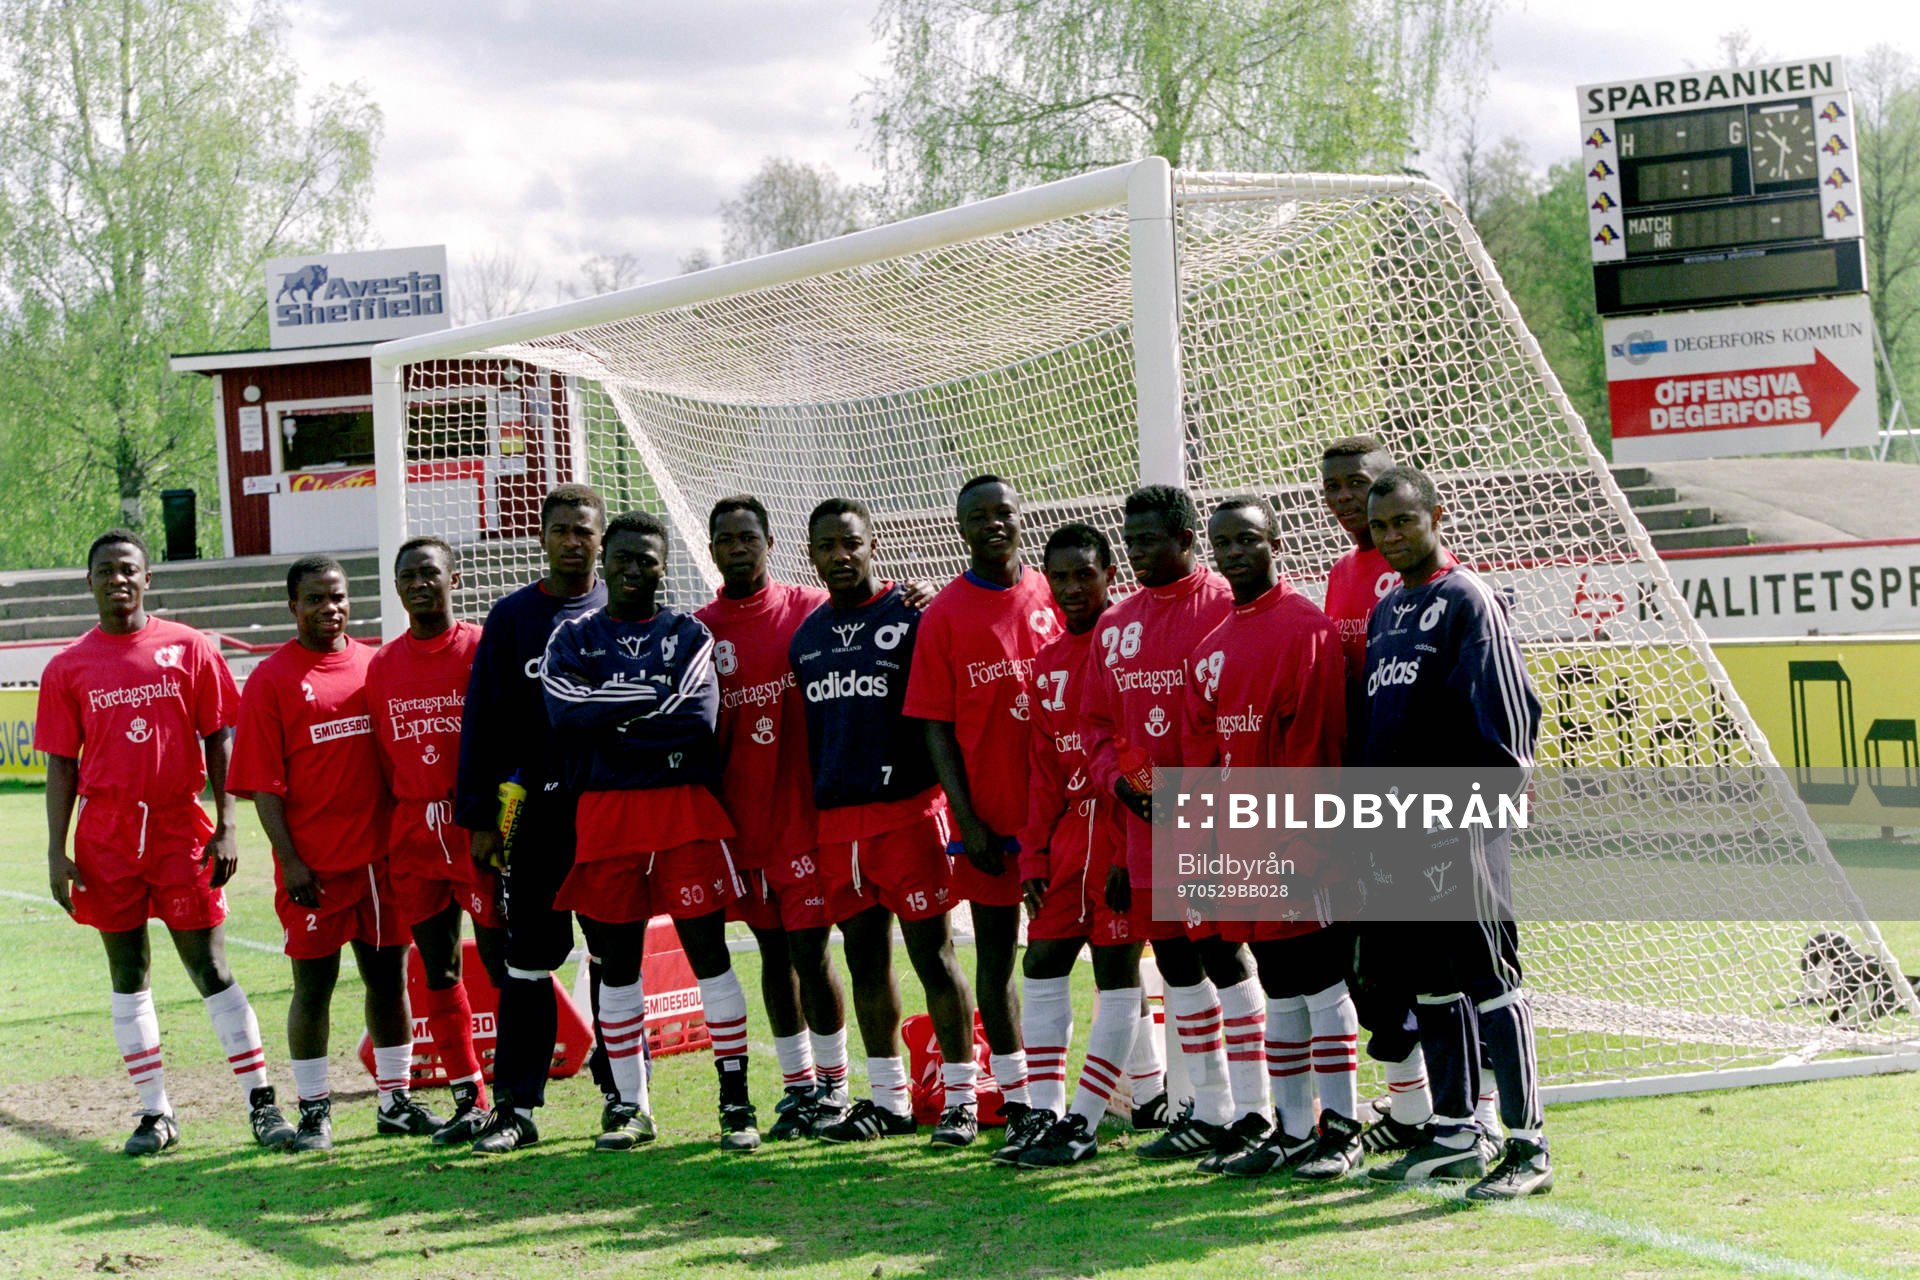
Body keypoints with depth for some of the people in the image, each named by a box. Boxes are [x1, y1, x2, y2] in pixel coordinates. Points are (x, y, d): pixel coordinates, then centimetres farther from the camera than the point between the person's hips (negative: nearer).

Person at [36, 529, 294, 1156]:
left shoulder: (188, 647, 2)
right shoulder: (68, 668, 4)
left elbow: (219, 740, 3)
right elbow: (61, 765, 6)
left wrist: (225, 828, -4)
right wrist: (57, 853, -1)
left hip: (182, 833, -2)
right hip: (106, 841, 2)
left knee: (210, 968, -2)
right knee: (128, 974, 7)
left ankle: (261, 1101, 3)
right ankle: (155, 1113, 14)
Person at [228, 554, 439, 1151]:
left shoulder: (376, 665, 9)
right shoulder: (271, 679, -3)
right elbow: (263, 784, -6)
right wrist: (289, 861, -13)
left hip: (382, 855, 4)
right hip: (314, 866, -4)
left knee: (389, 974, 10)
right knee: (314, 984, 2)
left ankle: (397, 1100, 20)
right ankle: (313, 1111, 12)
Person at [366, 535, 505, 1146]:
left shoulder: (484, 649, -3)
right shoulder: (382, 665, 10)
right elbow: (385, 759, 12)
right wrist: (392, 836, 7)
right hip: (413, 837, 5)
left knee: (502, 962, -4)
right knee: (438, 973, 7)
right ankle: (469, 1101, 15)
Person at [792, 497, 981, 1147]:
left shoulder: (912, 618, -3)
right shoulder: (807, 636, 14)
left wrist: (958, 807, -10)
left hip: (907, 809, -6)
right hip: (836, 818, 6)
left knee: (932, 952, -4)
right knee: (865, 958, 10)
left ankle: (961, 1099, 2)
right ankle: (889, 1101, 19)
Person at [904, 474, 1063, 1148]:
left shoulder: (1054, 597, 4)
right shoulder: (943, 615, -1)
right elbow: (936, 726, -2)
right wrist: (967, 821, -8)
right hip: (990, 816, -1)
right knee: (994, 957, 5)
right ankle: (1018, 1105, 13)